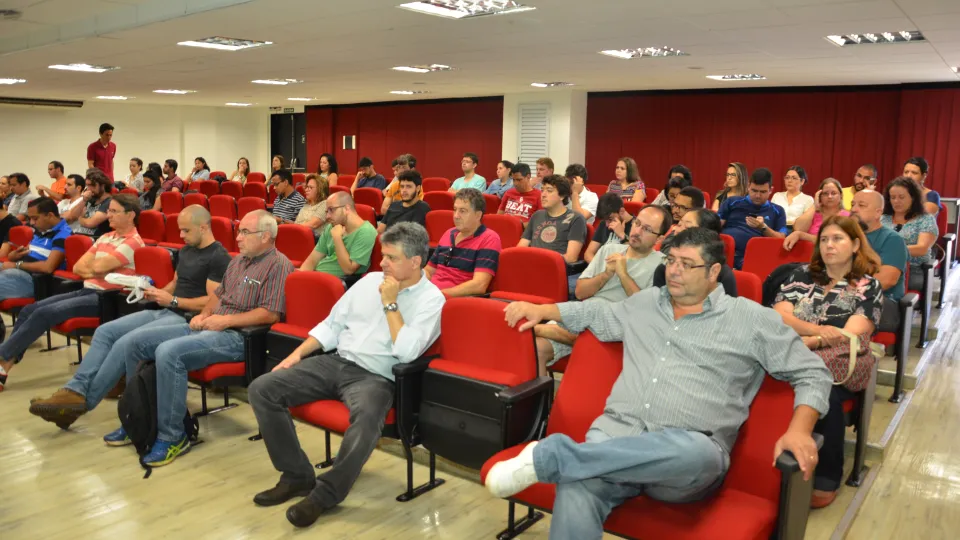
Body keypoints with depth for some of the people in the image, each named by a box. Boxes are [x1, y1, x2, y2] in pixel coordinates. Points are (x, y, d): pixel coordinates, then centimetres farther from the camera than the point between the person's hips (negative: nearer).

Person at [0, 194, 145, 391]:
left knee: (44, 313, -20)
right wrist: (93, 273, -7)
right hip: (86, 290, 9)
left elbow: (98, 266, -20)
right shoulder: (105, 238, 17)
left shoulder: (133, 242, -11)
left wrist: (90, 267, 3)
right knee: (28, 310, -4)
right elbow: (77, 267, 13)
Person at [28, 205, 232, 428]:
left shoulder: (218, 257, -13)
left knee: (127, 342, -26)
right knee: (105, 331, -5)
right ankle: (76, 390, -12)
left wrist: (172, 301, -15)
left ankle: (84, 400, -14)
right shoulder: (186, 250, 17)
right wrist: (160, 293, 6)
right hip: (165, 312, 10)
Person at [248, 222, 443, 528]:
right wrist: (297, 354, 6)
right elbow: (332, 325, 17)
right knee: (261, 389, -9)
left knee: (367, 416, -40)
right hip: (335, 362, 6)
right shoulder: (370, 280, 12)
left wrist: (390, 302, -13)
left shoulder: (431, 299, -5)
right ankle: (298, 475, -1)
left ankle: (325, 493, -18)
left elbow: (406, 352, -18)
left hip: (376, 377, -6)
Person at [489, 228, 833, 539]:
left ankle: (549, 456, -36)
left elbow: (812, 374, 10)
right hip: (618, 430, 3)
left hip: (691, 449, -2)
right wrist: (542, 310, 22)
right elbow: (595, 313, 37)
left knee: (696, 452, -43)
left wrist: (799, 430, -8)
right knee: (575, 489, -34)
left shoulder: (752, 319, 9)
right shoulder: (645, 303, 22)